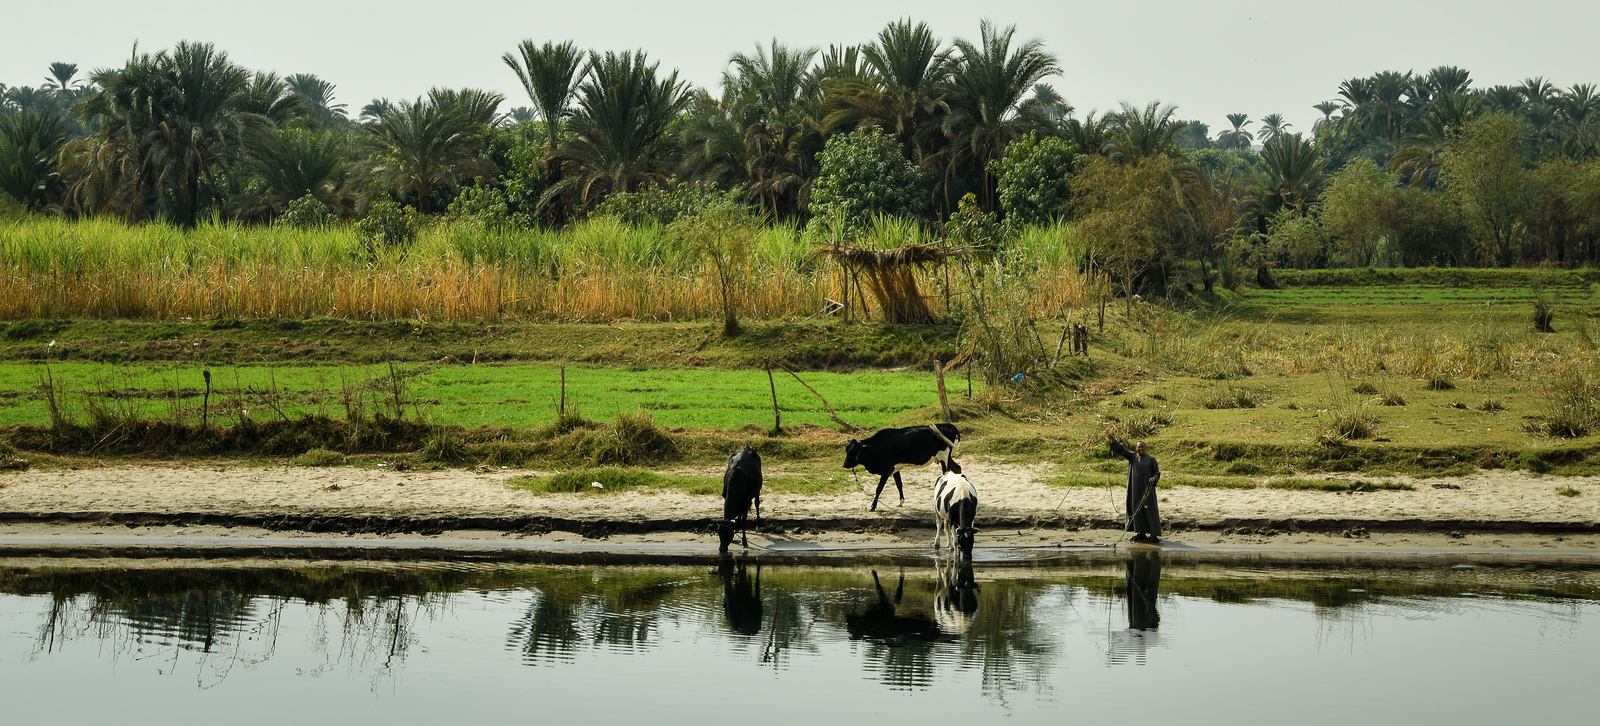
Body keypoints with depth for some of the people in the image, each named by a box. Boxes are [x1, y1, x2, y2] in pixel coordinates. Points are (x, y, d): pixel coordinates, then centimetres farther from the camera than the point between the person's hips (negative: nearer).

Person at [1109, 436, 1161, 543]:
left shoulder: (1151, 459, 3)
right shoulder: (1132, 457, 9)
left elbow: (1157, 472, 2)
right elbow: (1121, 450, 1)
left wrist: (1154, 479, -20)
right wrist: (1114, 440, -13)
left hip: (1147, 489, -3)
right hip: (1135, 489, 3)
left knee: (1149, 509, -4)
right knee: (1137, 510, 5)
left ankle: (1154, 534, -2)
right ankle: (1141, 533, 12)